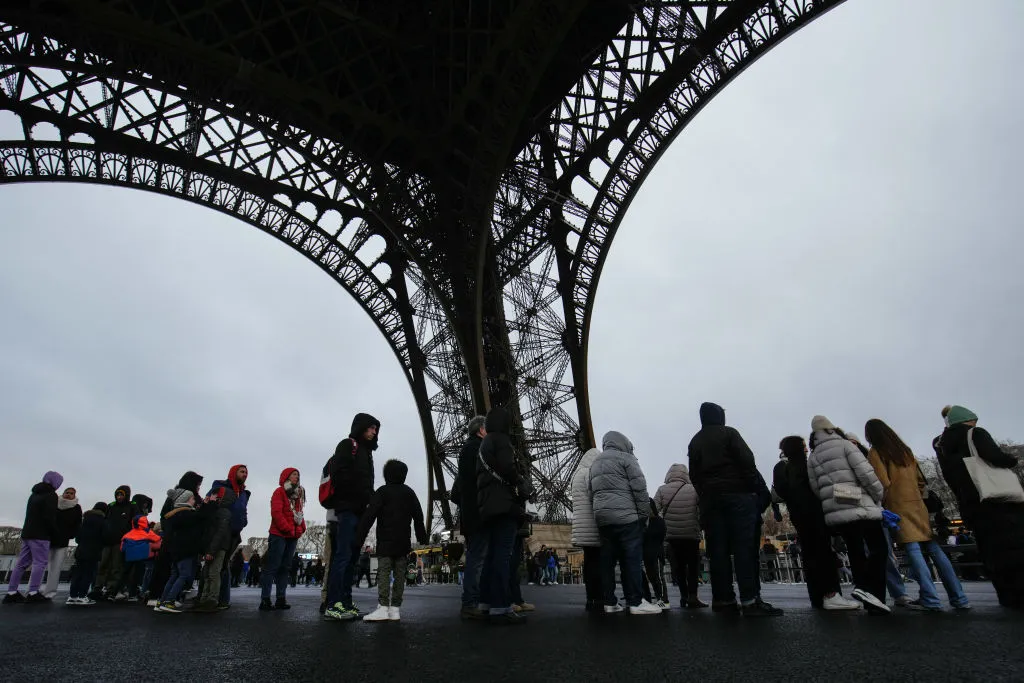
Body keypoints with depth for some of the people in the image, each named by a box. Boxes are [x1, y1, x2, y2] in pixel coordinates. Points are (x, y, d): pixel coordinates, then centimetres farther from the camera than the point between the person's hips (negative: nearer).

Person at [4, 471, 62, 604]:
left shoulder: (34, 494, 19)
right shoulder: (51, 495, -10)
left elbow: (32, 514, 22)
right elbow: (50, 517, -17)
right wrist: (54, 532, -3)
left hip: (27, 533, 9)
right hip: (40, 535, -9)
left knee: (22, 563, 10)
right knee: (40, 562, -7)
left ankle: (11, 593, 10)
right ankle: (33, 593, -10)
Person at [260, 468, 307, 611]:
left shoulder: (298, 494, 19)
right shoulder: (280, 492, -2)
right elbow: (276, 512, -11)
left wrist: (302, 528, 4)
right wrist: (288, 529, -14)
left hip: (293, 536, 7)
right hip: (279, 535, -7)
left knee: (285, 567, 7)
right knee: (272, 566, -6)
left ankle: (281, 599, 9)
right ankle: (265, 599, -4)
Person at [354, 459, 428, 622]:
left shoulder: (382, 492, -2)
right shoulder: (410, 493, 12)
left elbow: (369, 516, -10)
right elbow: (418, 518, 12)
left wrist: (359, 539, -9)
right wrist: (422, 540, 17)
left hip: (385, 541, -4)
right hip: (403, 542, 4)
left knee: (383, 572, -6)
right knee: (399, 573, 6)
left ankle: (383, 607, -17)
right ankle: (395, 609, 5)